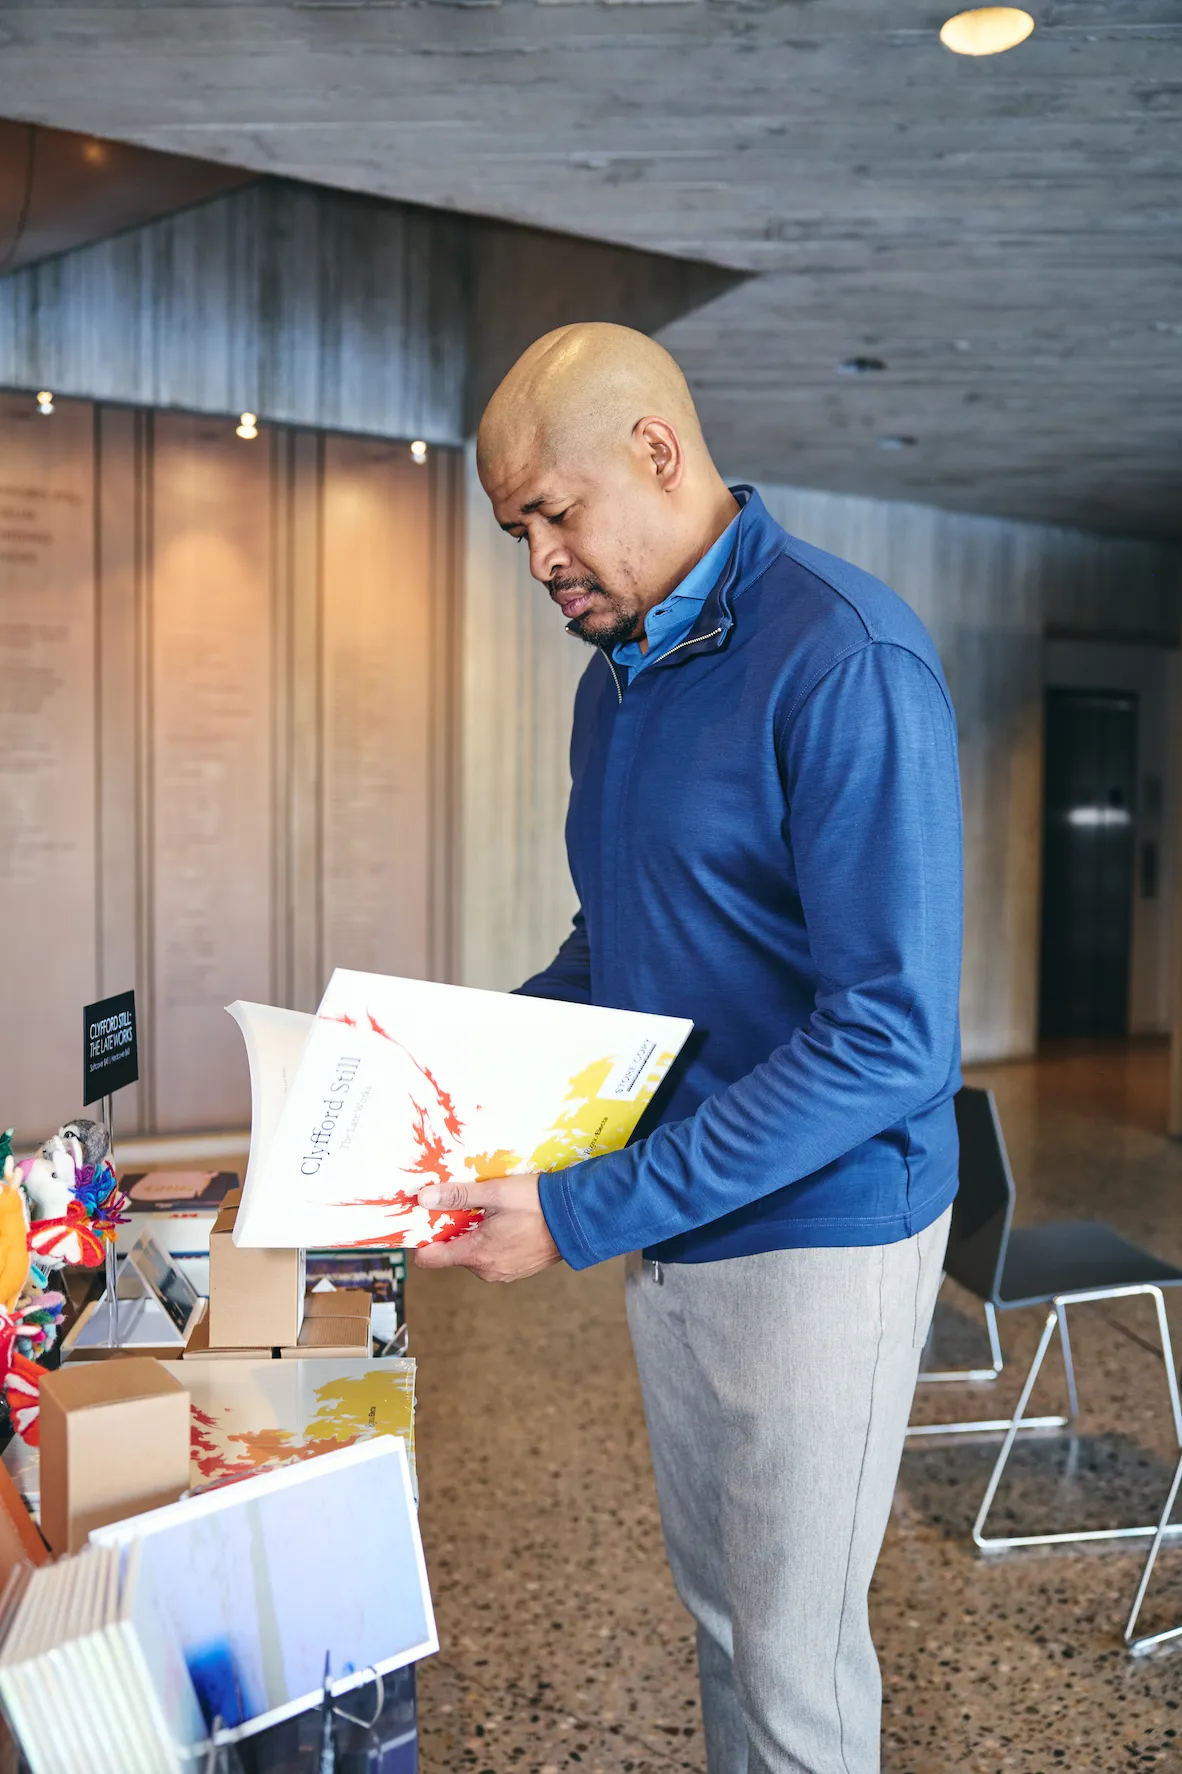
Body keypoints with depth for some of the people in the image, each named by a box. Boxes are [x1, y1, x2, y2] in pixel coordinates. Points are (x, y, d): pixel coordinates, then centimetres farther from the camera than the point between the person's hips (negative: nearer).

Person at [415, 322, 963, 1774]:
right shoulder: (615, 677, 8)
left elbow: (890, 1036, -25)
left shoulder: (843, 659, -20)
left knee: (794, 1655, 11)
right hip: (671, 1227, 7)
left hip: (817, 1233, -7)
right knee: (714, 1603, 23)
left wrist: (585, 1212, -25)